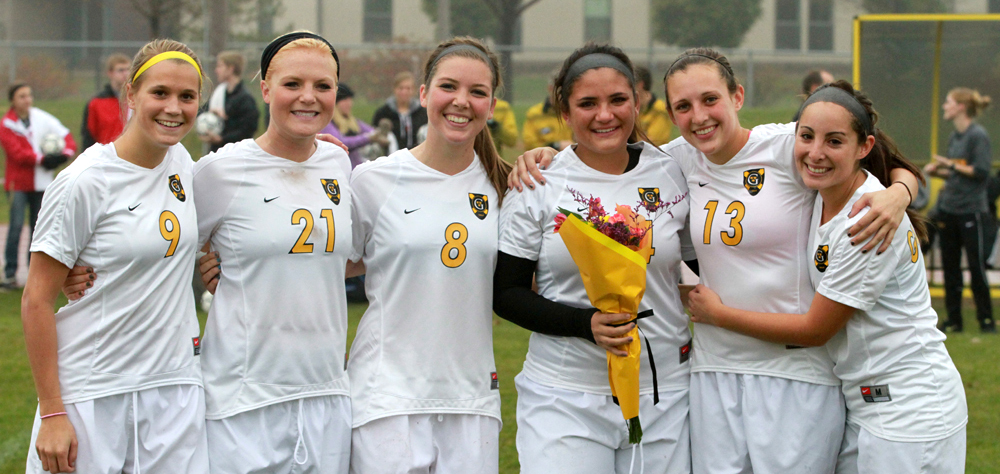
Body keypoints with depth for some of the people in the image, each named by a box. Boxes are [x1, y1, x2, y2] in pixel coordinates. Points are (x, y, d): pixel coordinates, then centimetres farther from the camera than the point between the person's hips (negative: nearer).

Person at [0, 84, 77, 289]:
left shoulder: (42, 118, 4)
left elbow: (65, 135, 3)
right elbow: (18, 153, -15)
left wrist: (65, 153, -16)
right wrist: (43, 159, -21)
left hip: (41, 182, 4)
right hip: (18, 182, -3)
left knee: (38, 226, 7)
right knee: (16, 225, -11)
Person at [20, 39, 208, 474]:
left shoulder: (182, 162, 5)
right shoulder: (84, 183, -12)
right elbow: (36, 301, -10)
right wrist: (52, 413, -13)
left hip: (175, 388, 5)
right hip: (91, 396, -5)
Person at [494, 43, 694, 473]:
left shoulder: (673, 175, 5)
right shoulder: (537, 185, -2)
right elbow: (505, 293, -1)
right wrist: (586, 324, -14)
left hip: (664, 396, 2)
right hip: (565, 400, -2)